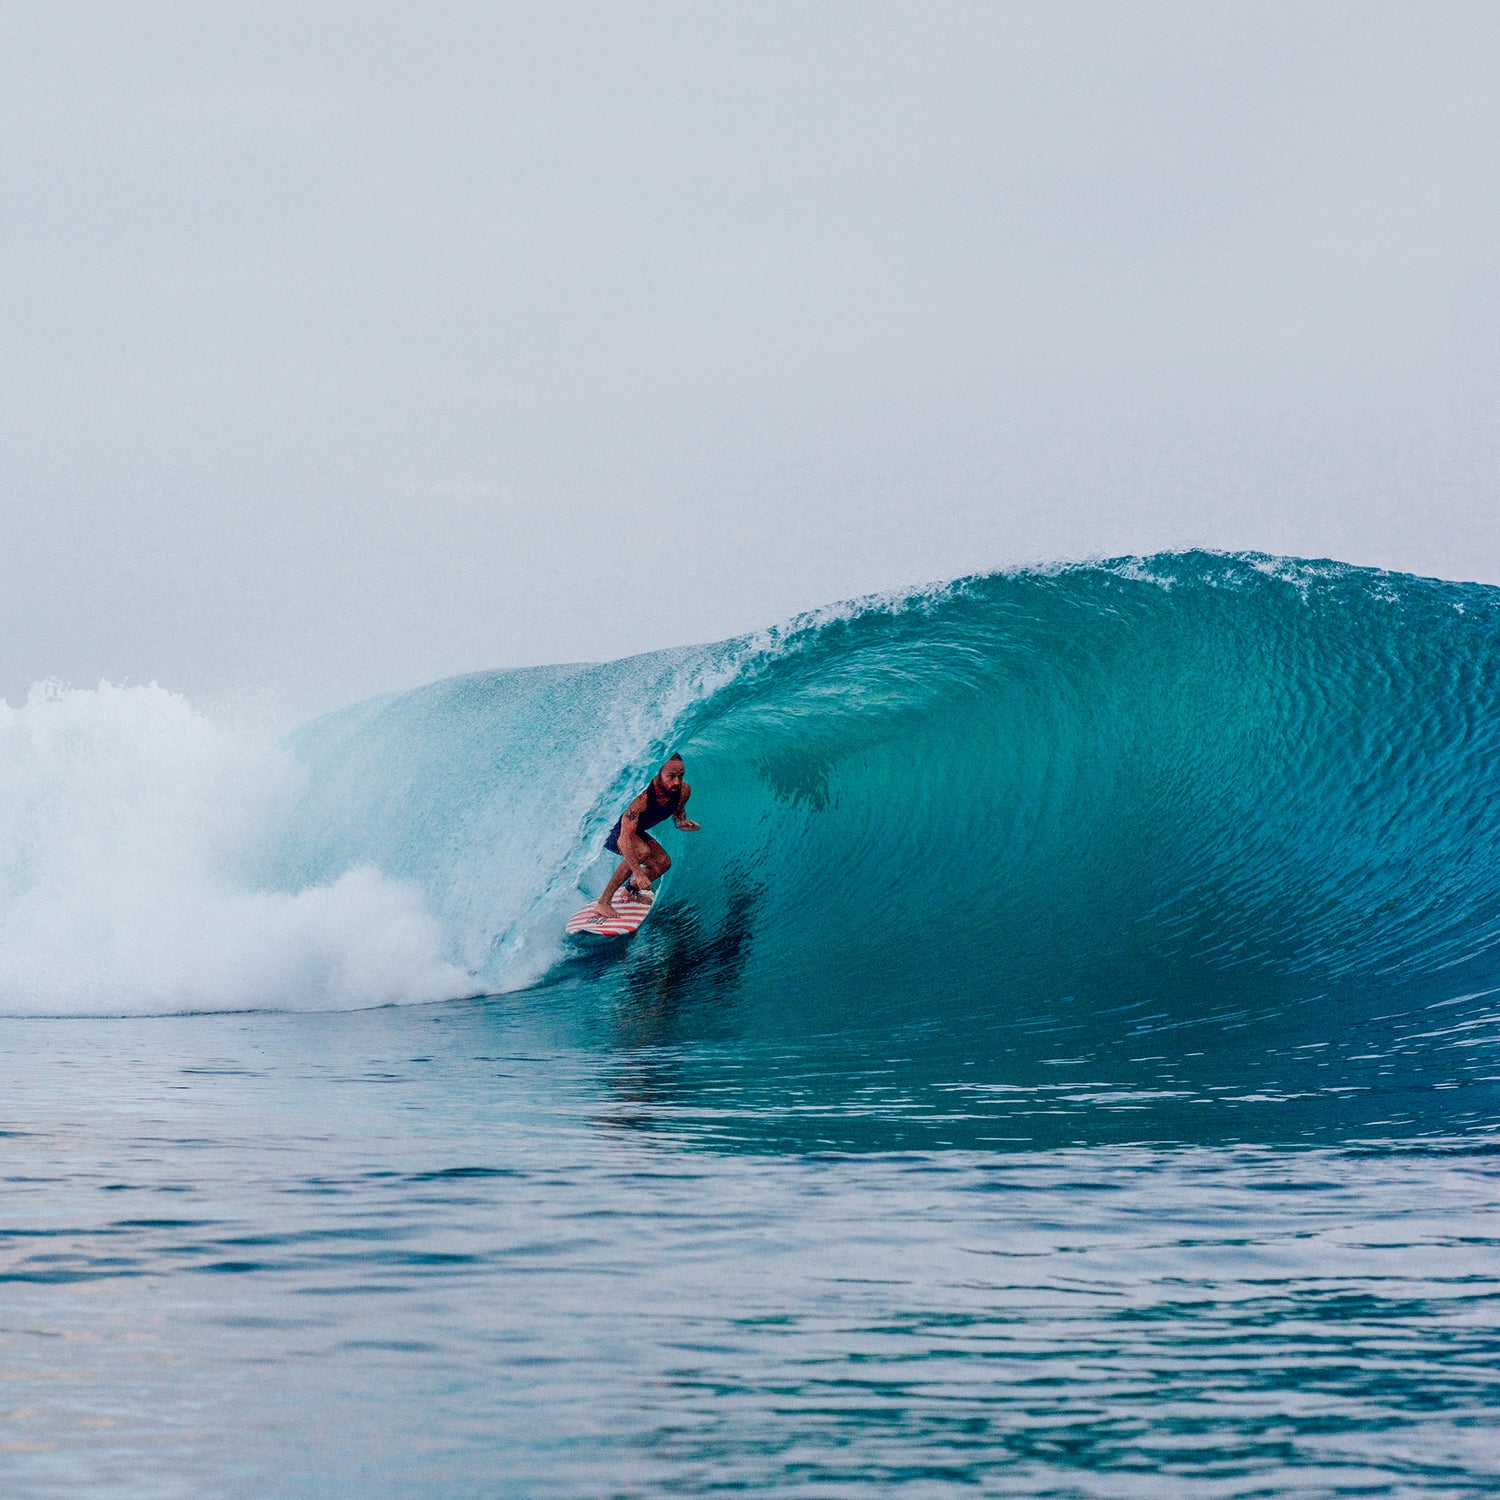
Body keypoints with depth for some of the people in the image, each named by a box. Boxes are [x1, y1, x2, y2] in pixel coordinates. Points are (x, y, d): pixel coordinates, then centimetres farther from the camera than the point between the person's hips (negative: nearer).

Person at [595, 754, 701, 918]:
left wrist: (682, 823, -21)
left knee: (663, 862, -4)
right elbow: (625, 838, -41)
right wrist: (638, 872, -44)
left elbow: (678, 816, 4)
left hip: (636, 831, 8)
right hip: (607, 829, -8)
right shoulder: (642, 795, -40)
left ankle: (630, 891, 24)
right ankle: (604, 902, -24)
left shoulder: (683, 791, -18)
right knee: (641, 851, -33)